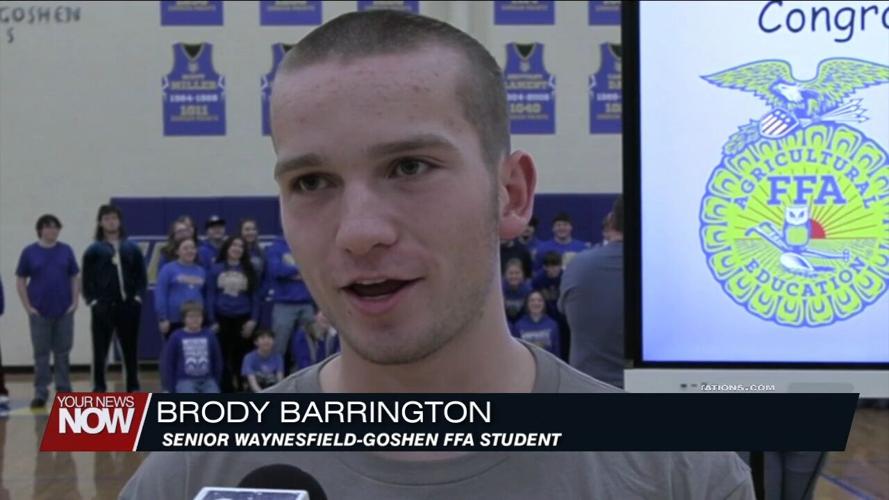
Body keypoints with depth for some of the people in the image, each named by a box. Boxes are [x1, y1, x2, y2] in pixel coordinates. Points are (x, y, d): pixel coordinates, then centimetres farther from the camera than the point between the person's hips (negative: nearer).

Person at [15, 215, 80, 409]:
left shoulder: (66, 250, 4)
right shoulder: (29, 252, -1)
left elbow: (75, 277, 7)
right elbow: (20, 281, 2)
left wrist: (74, 302, -1)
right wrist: (27, 307, -5)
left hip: (64, 311, 1)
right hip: (39, 312, -1)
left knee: (62, 352, 7)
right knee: (41, 353, 3)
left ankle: (64, 391, 15)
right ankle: (40, 393, 8)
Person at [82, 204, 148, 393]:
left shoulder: (132, 248, 9)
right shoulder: (94, 250, 2)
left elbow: (141, 275, 9)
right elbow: (87, 279, 0)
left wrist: (138, 297, -3)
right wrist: (92, 301, -8)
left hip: (128, 306, 2)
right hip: (103, 307, -2)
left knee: (131, 348, 8)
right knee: (100, 350, 1)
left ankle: (133, 388, 18)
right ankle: (99, 388, 8)